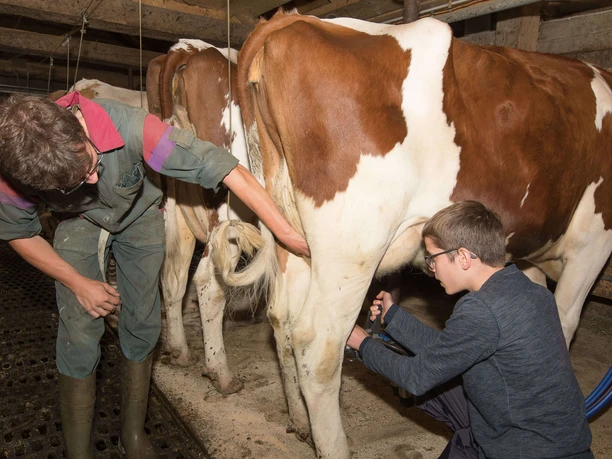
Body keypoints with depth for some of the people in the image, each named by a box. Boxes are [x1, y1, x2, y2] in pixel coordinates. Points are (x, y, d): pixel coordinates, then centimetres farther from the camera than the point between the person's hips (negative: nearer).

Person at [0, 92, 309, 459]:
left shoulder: (130, 127, -41)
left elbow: (224, 167, -42)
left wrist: (289, 235, -41)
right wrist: (78, 283, -15)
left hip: (140, 215, 0)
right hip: (78, 223, 1)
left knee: (143, 325, 2)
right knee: (79, 332, -6)